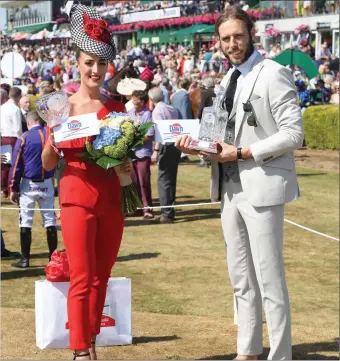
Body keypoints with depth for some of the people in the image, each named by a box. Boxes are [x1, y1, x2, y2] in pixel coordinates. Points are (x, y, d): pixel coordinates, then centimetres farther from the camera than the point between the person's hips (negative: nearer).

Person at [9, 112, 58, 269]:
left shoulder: (24, 139, -7)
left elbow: (16, 165, -5)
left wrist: (13, 189, -1)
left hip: (28, 185, -3)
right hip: (47, 184, 3)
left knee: (25, 222, 1)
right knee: (50, 221, 9)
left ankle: (25, 259, 1)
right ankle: (53, 257, 10)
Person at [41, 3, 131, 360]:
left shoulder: (117, 107, 5)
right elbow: (47, 163, 0)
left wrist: (126, 167, -8)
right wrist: (51, 142, -20)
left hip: (111, 198, 4)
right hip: (77, 197, -3)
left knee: (101, 278, 10)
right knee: (82, 278, -6)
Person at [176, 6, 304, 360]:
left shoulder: (273, 74, -11)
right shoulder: (229, 79, 14)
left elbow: (293, 134, -16)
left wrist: (242, 153, -17)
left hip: (262, 187, -8)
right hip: (231, 187, 8)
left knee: (269, 279, -5)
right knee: (241, 279, 15)